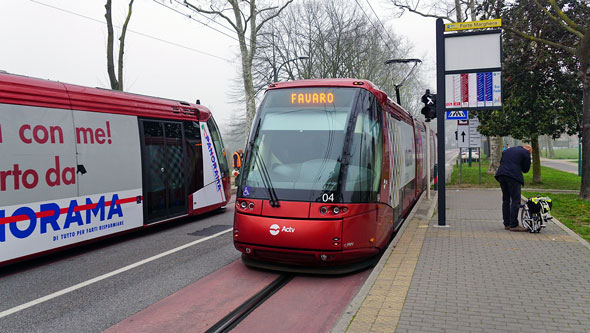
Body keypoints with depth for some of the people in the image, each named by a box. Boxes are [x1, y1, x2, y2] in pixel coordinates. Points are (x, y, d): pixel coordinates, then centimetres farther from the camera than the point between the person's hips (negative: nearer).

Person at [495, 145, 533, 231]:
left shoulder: (507, 150, 24)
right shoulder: (525, 152, 5)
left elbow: (501, 162, 24)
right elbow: (526, 169, 4)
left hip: (501, 174, 7)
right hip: (513, 176, -7)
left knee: (506, 200, 13)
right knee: (515, 201, -4)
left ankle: (507, 224, 16)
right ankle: (514, 225, -6)